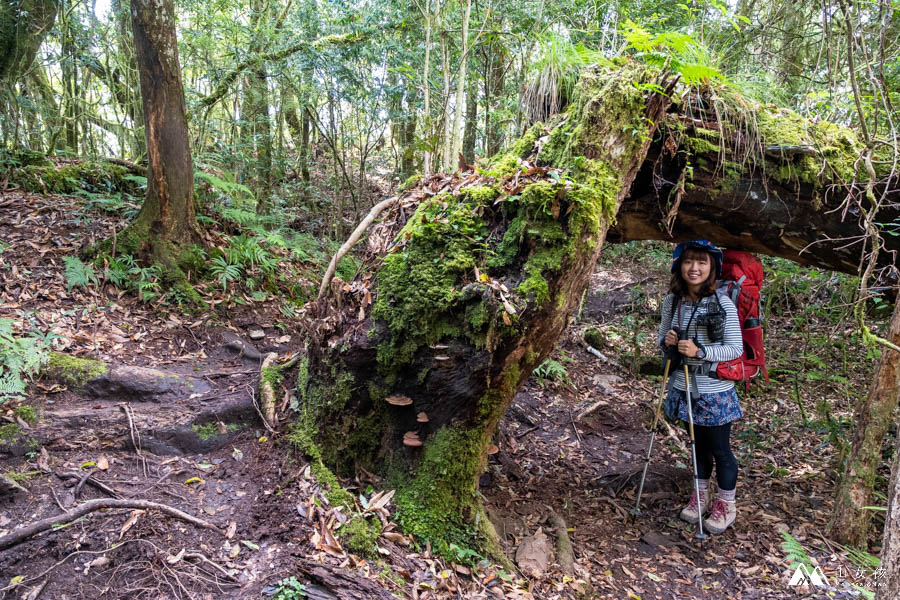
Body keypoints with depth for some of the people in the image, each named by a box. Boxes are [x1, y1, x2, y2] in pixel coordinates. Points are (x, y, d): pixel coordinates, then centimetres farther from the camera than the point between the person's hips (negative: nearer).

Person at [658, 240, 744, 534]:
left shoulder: (723, 303, -16)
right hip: (684, 387, 5)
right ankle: (700, 496, 39)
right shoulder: (671, 302, -2)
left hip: (715, 391, -4)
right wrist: (666, 341, -12)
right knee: (699, 443, 21)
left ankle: (726, 505, 30)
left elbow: (736, 349, -14)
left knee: (720, 449, 9)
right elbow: (663, 337, 11)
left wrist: (700, 351, -26)